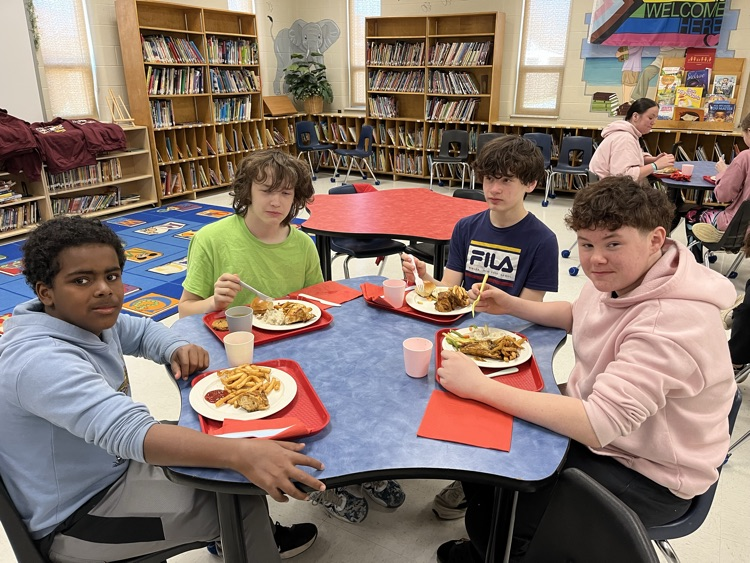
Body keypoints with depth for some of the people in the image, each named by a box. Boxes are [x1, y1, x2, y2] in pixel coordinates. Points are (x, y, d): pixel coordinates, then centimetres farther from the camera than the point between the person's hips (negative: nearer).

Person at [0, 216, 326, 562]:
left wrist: (178, 349, -10)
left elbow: (143, 329, 13)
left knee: (221, 441, 12)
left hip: (113, 463, 9)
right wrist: (241, 453, -55)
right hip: (79, 514, -9)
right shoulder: (39, 361, -33)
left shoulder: (87, 318, -5)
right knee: (243, 499, -14)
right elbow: (128, 431, -46)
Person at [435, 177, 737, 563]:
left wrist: (481, 386, -36)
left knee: (495, 514, -15)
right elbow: (577, 316, 17)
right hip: (594, 426, 8)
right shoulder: (617, 277, -6)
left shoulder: (674, 323, -32)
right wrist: (510, 306, 2)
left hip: (646, 476, -8)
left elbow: (598, 424, -36)